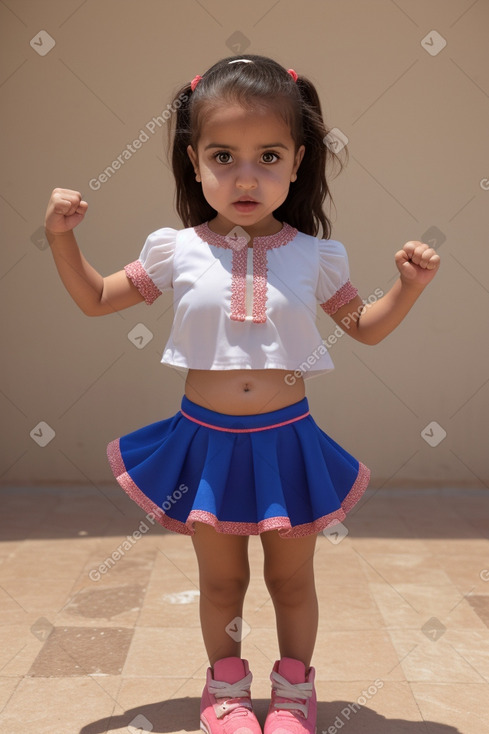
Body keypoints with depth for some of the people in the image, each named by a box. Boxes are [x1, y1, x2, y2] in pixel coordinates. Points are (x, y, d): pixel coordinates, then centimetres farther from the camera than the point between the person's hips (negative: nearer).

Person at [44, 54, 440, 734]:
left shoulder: (313, 257, -6)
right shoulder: (178, 252, -6)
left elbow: (365, 326, 9)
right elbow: (97, 299, 7)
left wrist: (409, 283, -7)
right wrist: (62, 238, -5)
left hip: (287, 442, 0)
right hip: (207, 442, 0)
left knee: (293, 580, 16)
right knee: (221, 581, 16)